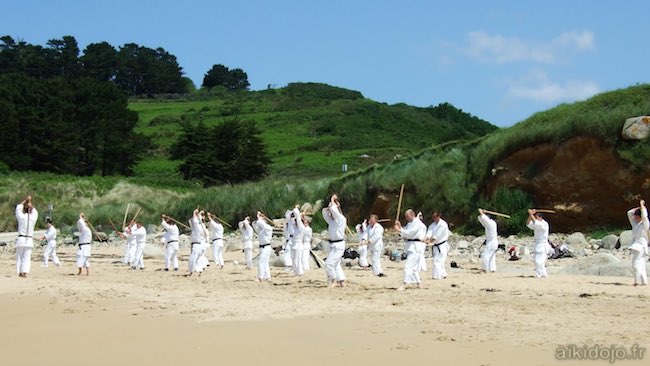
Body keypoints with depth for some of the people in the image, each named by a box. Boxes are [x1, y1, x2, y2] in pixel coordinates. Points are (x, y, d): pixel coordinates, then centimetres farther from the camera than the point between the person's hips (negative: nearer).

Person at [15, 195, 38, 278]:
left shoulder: (21, 217, -4)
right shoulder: (33, 218, 0)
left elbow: (18, 208, 14)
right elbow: (35, 211, 24)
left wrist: (25, 200, 22)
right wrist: (30, 203, 31)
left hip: (21, 239, -1)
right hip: (29, 240, 1)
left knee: (19, 256, 9)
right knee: (27, 257, -1)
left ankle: (20, 272, 7)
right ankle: (25, 272, -12)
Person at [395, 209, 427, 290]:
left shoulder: (417, 223, -10)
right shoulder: (410, 224, 20)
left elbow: (409, 233, -19)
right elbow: (404, 235, 17)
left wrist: (400, 230, -15)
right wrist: (400, 227, 4)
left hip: (415, 246, -10)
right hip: (411, 246, 10)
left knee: (408, 265, -15)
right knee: (414, 267, 15)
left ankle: (404, 284, -19)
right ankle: (417, 283, 23)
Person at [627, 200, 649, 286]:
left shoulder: (645, 224, -6)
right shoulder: (635, 224, 16)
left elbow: (644, 215, -22)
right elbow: (629, 213, 19)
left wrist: (642, 205, -9)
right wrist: (639, 207, 13)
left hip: (641, 246, -9)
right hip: (636, 246, 9)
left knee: (636, 264, -14)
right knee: (640, 264, 8)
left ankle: (638, 281, -15)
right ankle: (643, 281, 11)